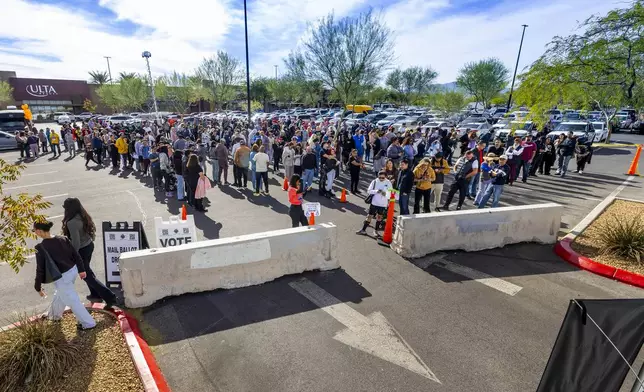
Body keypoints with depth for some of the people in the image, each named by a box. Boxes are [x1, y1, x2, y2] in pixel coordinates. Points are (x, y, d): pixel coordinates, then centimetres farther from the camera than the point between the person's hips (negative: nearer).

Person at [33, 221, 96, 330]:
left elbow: (40, 269, -12)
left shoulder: (41, 248, -19)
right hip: (73, 271, 7)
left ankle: (88, 323, 14)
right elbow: (76, 255, 3)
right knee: (60, 294, 31)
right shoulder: (62, 239, -3)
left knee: (72, 301, 6)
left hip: (61, 278, -7)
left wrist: (38, 287, 1)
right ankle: (54, 315, 54)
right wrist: (81, 269, 14)